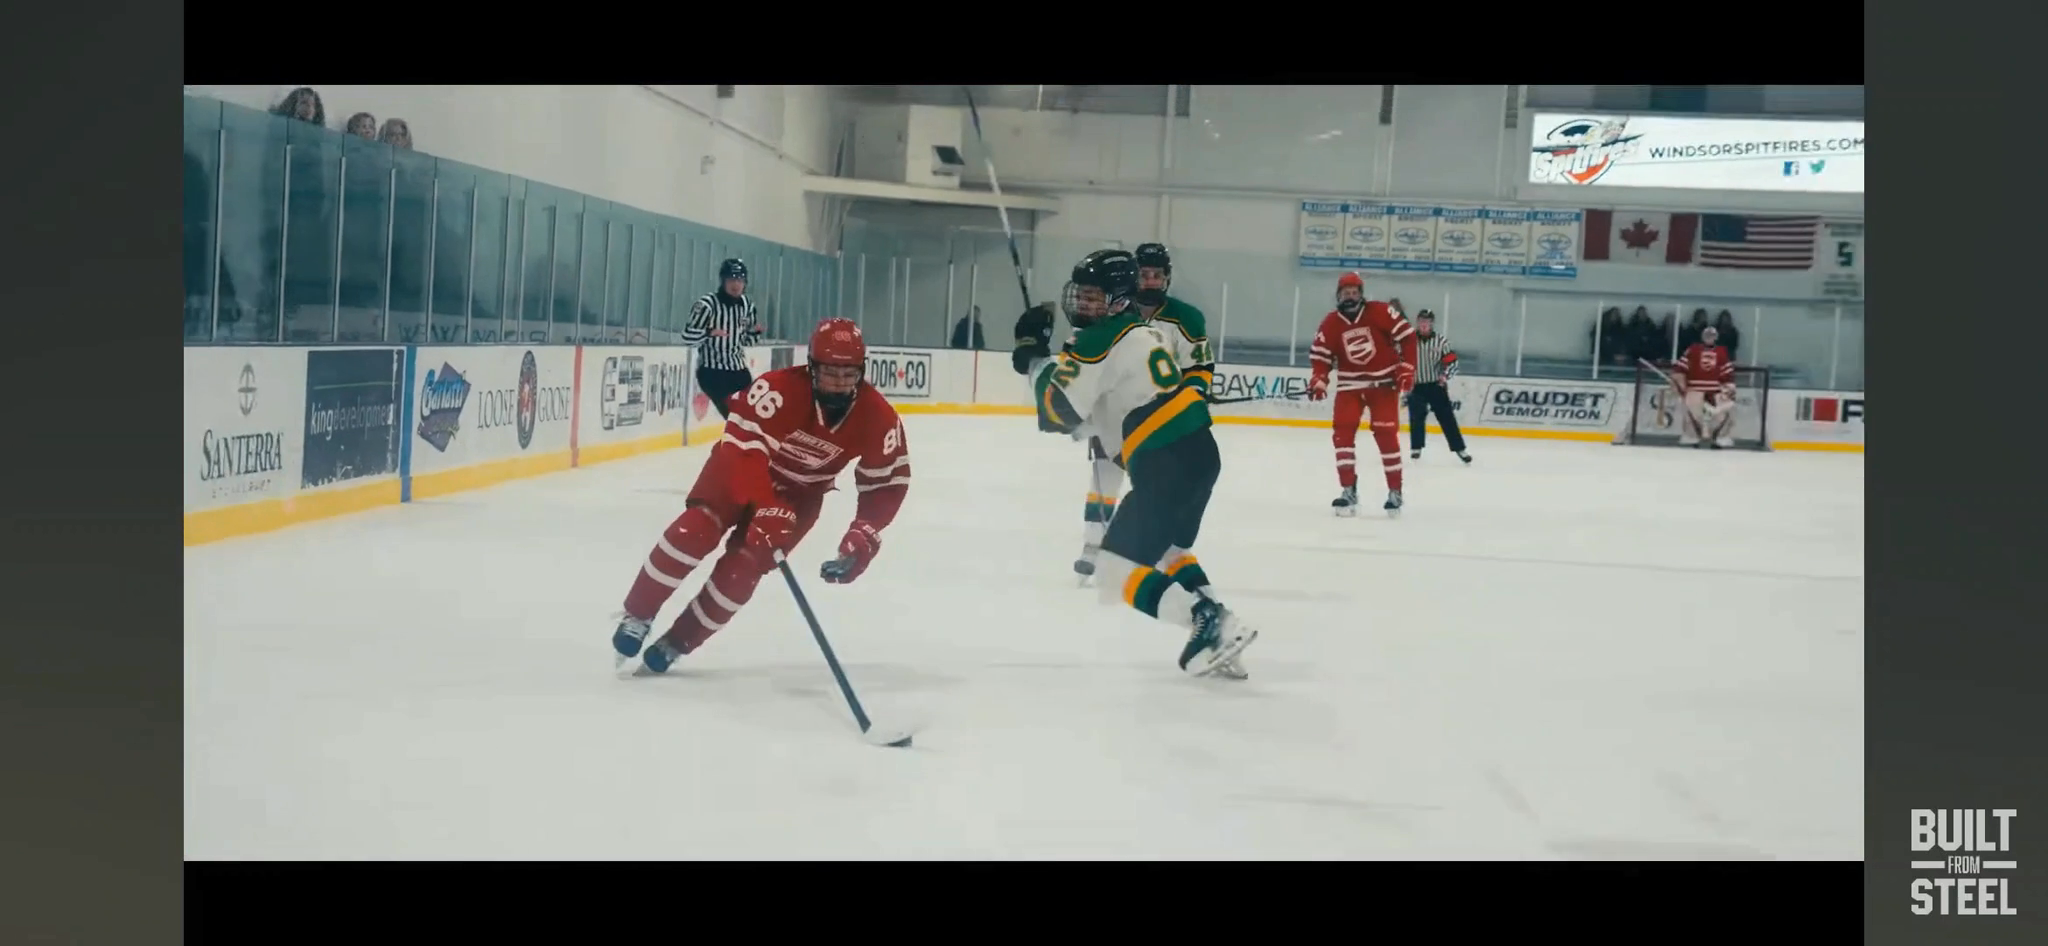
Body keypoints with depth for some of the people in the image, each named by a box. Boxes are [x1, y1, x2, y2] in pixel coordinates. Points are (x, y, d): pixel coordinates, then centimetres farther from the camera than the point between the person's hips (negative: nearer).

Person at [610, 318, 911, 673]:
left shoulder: (878, 417, -22)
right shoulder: (779, 389, -34)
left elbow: (888, 483, -10)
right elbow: (743, 446, -39)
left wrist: (863, 539, -22)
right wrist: (766, 511, -50)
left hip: (799, 492, 2)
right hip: (742, 465, -2)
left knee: (743, 567, -15)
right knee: (694, 532, -23)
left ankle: (677, 642, 3)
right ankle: (637, 617, -3)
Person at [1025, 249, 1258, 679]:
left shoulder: (1099, 340, -11)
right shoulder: (1143, 328, 18)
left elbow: (1056, 412, -12)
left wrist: (1038, 360, 2)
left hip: (1167, 464, -10)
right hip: (1200, 450, 10)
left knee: (1119, 568, -5)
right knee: (1166, 548, 28)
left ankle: (1208, 622, -17)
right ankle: (1219, 628, 16)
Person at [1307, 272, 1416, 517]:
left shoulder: (1380, 312, -11)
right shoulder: (1330, 324, -3)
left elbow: (1407, 336, -7)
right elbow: (1320, 355, 1)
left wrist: (1406, 369, -10)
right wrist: (1318, 380, -17)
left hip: (1383, 382, -3)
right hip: (1350, 384, 3)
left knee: (1386, 436, -6)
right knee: (1342, 433, -10)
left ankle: (1395, 492, 6)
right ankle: (1349, 491, -4)